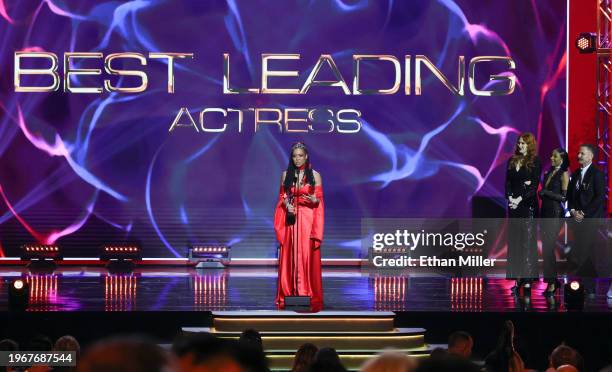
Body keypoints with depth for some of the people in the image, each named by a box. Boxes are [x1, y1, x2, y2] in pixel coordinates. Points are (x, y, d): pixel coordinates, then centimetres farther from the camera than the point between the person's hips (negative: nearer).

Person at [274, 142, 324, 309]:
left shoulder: (314, 175, 3)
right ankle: (288, 295, 3)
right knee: (289, 257, 0)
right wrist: (287, 205, -8)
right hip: (291, 219, 2)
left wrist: (314, 200, -17)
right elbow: (282, 196, 13)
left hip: (308, 221, -2)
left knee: (307, 256, -6)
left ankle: (309, 295, -3)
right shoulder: (286, 175, 9)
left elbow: (320, 199, 5)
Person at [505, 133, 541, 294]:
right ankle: (517, 277, 7)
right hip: (513, 205, 5)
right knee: (514, 241, 4)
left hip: (528, 204, -5)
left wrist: (519, 199, -14)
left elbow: (534, 185, -9)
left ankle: (527, 279, -5)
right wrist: (510, 198, -7)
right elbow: (507, 182, 9)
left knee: (528, 240, -5)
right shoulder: (512, 161, 12)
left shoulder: (535, 162, -3)